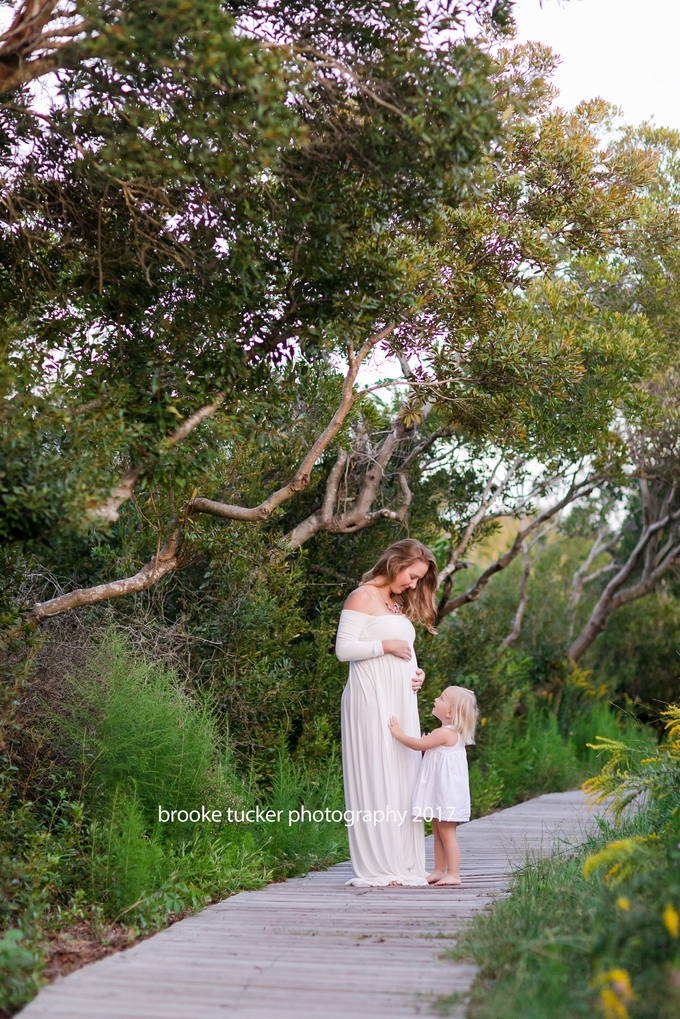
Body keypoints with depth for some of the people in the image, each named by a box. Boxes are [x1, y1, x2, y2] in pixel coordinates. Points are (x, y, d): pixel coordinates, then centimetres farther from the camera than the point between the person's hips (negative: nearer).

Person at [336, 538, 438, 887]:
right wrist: (386, 645, -13)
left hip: (401, 701, 8)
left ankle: (402, 864, 11)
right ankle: (375, 867, -3)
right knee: (374, 777, -7)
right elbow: (344, 648, -12)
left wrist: (415, 673, 7)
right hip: (371, 700, -8)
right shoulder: (362, 597, -3)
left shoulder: (398, 606, 22)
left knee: (403, 778, 6)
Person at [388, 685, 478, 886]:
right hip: (439, 792, 10)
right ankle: (439, 870, 20)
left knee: (447, 833, -6)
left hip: (447, 792, -10)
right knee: (437, 831, 14)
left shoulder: (445, 733, -20)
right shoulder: (452, 733, 11)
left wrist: (398, 734, -8)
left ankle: (453, 874, -2)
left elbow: (418, 744, -17)